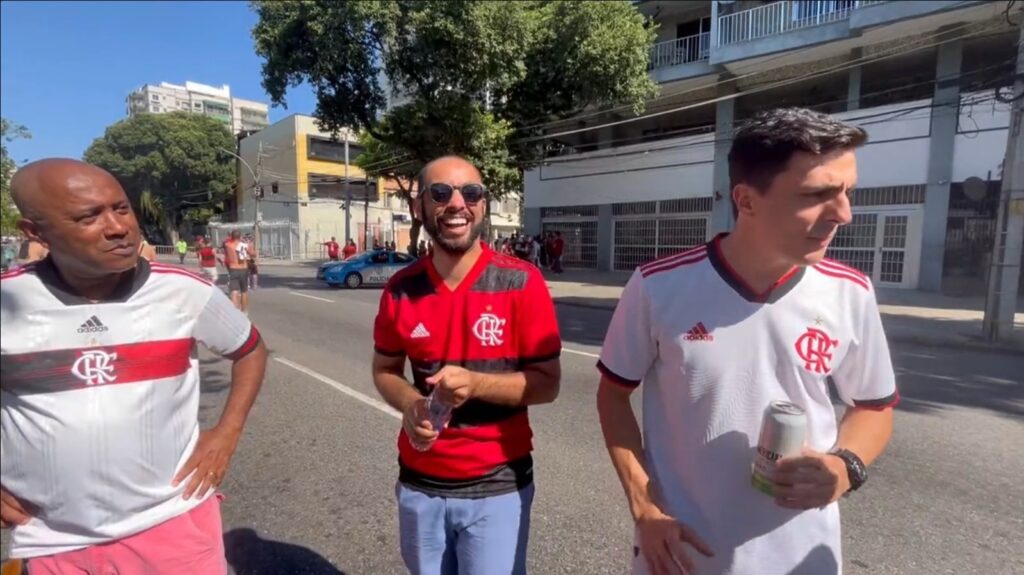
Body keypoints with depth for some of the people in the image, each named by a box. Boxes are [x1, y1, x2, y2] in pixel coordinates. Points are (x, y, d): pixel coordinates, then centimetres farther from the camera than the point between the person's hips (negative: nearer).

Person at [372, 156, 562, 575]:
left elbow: (547, 384, -10)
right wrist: (411, 405, -12)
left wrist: (476, 383, -26)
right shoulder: (401, 289, -5)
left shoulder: (522, 283, -14)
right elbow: (384, 370, 9)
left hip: (496, 487, -3)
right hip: (419, 484, 4)